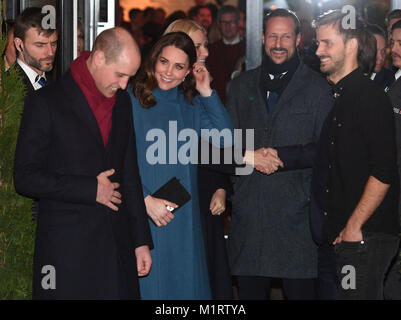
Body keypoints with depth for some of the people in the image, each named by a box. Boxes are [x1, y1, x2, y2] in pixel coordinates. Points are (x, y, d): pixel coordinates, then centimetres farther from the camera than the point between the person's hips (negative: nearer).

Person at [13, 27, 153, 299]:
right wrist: (91, 190, -12)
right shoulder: (45, 103, -7)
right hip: (66, 248, -5)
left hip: (117, 246, 5)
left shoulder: (122, 102, 12)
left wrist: (141, 240, 13)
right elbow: (26, 177, -10)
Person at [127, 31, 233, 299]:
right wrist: (146, 200, -17)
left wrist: (206, 92, -3)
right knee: (148, 286, 2)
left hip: (183, 217, 5)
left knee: (185, 284, 9)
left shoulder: (192, 104, 10)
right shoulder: (132, 99, -6)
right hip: (143, 216, -5)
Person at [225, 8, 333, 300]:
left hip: (296, 211, -3)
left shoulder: (317, 88, 3)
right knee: (250, 290, 7)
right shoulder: (241, 86, 14)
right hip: (248, 208, 3)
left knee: (301, 290, -2)